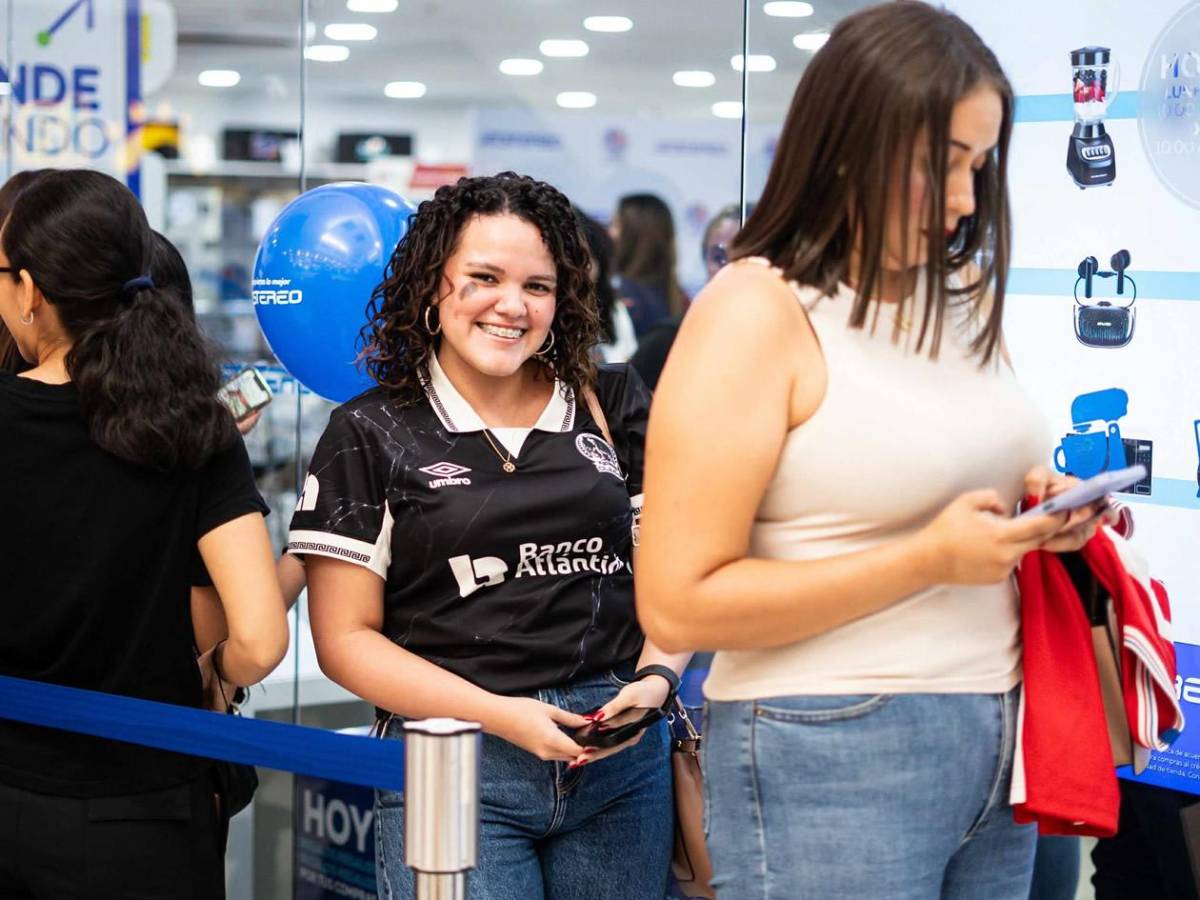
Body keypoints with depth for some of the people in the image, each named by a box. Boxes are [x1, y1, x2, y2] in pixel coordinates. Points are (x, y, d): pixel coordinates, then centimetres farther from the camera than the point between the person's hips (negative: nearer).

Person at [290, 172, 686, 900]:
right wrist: (499, 714, -13)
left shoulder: (615, 407, 10)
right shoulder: (370, 435, 1)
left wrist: (656, 677, -8)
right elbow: (346, 638, -2)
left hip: (621, 763, 3)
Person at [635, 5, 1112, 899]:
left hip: (996, 743, 7)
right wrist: (929, 558, -20)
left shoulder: (963, 298, 10)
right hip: (832, 760, -7)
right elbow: (677, 605, -18)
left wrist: (1038, 507, 2)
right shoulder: (757, 311, -13)